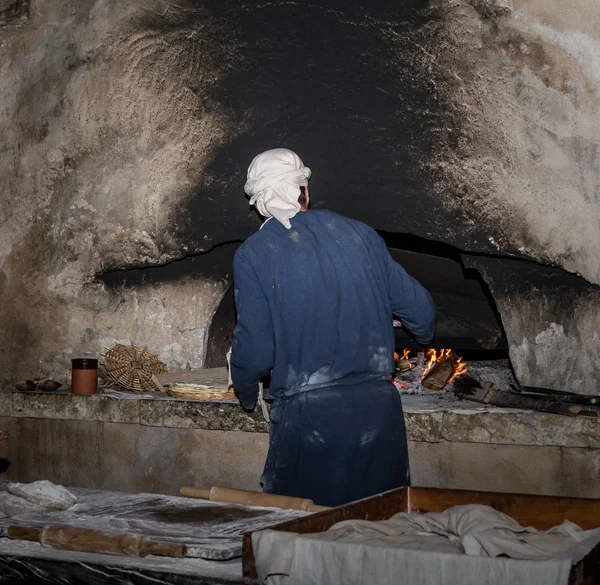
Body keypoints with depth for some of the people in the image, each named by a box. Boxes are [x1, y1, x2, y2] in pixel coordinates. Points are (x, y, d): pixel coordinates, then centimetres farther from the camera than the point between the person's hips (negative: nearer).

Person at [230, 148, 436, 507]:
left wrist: (247, 391, 12)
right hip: (379, 407, 4)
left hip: (308, 414, -4)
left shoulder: (253, 254, -3)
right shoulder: (358, 234, 7)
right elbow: (420, 309, 11)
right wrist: (425, 334, 35)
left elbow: (256, 349, -9)